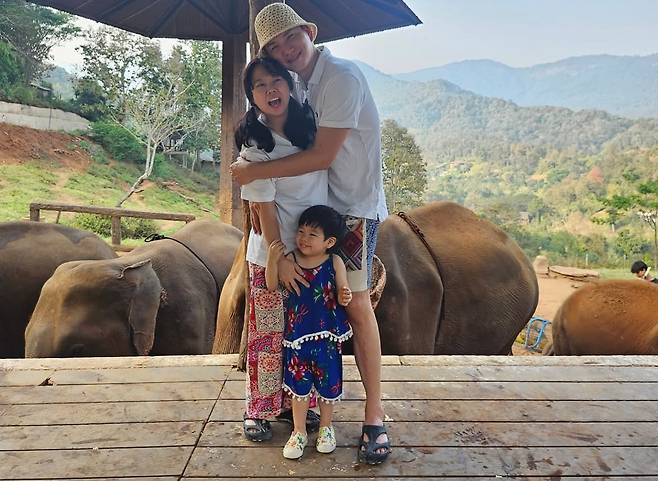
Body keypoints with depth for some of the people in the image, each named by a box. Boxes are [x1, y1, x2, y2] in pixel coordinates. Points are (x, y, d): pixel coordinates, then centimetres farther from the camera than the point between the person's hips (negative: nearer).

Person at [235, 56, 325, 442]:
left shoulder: (309, 122, 0)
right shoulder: (254, 143, -14)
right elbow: (265, 207, -14)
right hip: (273, 251, -5)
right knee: (268, 332, 5)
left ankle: (294, 402, 31)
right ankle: (259, 410, 24)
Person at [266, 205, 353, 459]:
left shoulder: (335, 263, -9)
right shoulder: (290, 259, -5)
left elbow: (342, 295, -4)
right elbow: (272, 286, -4)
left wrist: (344, 297, -28)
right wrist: (273, 260, -18)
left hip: (327, 334, -1)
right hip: (297, 333, 1)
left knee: (328, 382, 14)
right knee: (299, 384, 11)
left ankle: (326, 427, 37)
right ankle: (299, 432, 30)